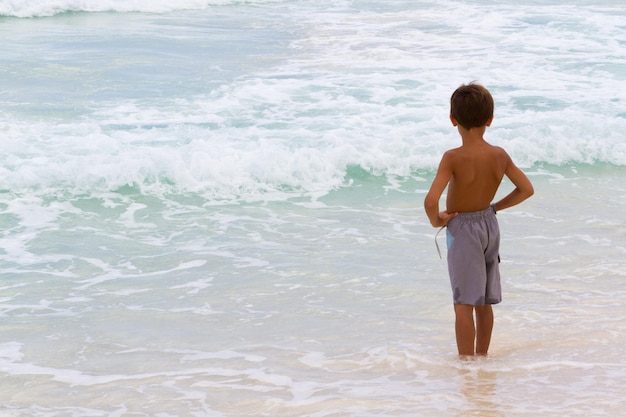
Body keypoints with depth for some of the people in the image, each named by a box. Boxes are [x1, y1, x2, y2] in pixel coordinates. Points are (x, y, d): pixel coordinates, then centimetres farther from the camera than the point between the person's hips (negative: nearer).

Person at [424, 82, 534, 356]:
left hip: (462, 230, -6)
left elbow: (431, 201, -32)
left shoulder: (453, 158, -23)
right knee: (484, 302, 18)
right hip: (490, 226, 6)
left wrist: (436, 220, -11)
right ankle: (482, 356, 31)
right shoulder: (500, 155, -7)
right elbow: (526, 189, 3)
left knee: (464, 303, 1)